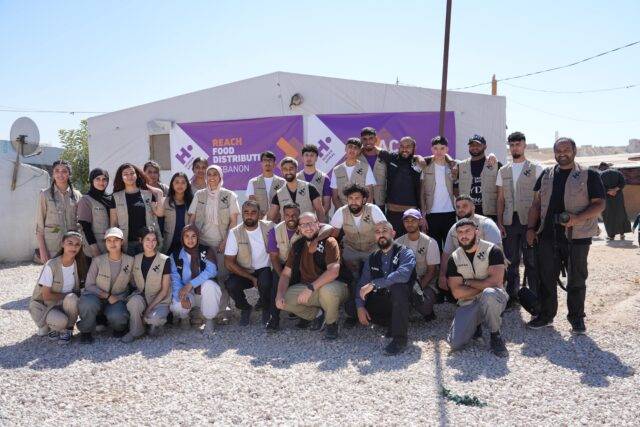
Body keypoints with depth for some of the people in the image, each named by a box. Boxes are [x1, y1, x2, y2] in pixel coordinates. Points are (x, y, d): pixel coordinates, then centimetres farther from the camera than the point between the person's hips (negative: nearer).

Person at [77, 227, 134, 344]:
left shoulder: (130, 261, -3)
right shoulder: (97, 260, -6)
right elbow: (89, 285, -6)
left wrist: (119, 297, -11)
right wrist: (107, 296, -17)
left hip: (118, 299, 0)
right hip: (96, 297, 0)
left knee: (116, 317, -33)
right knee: (88, 304, -35)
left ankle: (120, 327, 7)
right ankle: (86, 332, -5)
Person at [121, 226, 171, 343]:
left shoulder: (164, 260, -9)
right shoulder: (136, 259, 3)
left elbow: (165, 290, -9)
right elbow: (132, 281, 14)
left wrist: (149, 307, -15)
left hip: (160, 300, -3)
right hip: (142, 297, 3)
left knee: (154, 318, -34)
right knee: (134, 300, -33)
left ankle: (155, 323, 4)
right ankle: (136, 331, -9)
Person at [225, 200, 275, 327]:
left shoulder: (269, 227, -6)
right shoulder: (235, 233, -9)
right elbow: (229, 263, -11)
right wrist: (252, 278, -17)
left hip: (264, 270, 0)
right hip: (243, 272, 1)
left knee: (265, 282, -34)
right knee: (231, 285, -29)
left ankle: (266, 309, 1)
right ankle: (245, 308, 5)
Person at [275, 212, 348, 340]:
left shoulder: (329, 242, -14)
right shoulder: (297, 247, 4)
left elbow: (333, 271, -27)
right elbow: (286, 274, 3)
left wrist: (311, 288, -34)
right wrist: (279, 295, -15)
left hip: (330, 286, -5)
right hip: (307, 289, 5)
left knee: (328, 290, -39)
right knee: (283, 300, -16)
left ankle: (331, 323, -7)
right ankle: (316, 314, 8)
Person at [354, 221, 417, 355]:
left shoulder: (405, 253, -11)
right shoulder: (372, 258, 8)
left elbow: (403, 275, -33)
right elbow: (362, 284, 2)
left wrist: (374, 284, -32)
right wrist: (360, 307, -15)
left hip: (401, 301, -6)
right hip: (382, 301, 6)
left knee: (398, 286, -36)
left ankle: (400, 339, -27)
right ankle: (393, 324, 6)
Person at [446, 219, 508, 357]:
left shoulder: (492, 250, -9)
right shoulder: (454, 258, 1)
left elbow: (496, 281, -22)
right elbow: (457, 292, -7)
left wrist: (468, 282, -11)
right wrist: (483, 286, -14)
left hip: (493, 299, -3)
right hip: (468, 304, 3)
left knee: (489, 293, -40)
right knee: (455, 344, -16)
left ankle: (495, 336, -13)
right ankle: (476, 323, 18)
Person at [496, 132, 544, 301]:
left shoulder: (535, 168, 2)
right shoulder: (503, 171, 13)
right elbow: (500, 199, 13)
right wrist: (499, 222, 5)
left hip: (529, 220, -3)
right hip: (509, 221, 4)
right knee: (511, 260, 8)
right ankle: (512, 293, 18)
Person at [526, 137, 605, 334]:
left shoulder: (589, 175, -1)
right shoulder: (546, 175, 11)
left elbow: (599, 204, -5)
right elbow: (536, 204, 13)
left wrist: (577, 218, -20)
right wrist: (530, 228, 4)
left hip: (577, 236, -3)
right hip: (548, 236, 3)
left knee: (576, 279, 6)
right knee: (546, 277, 8)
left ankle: (577, 318, 20)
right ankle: (546, 314, 22)